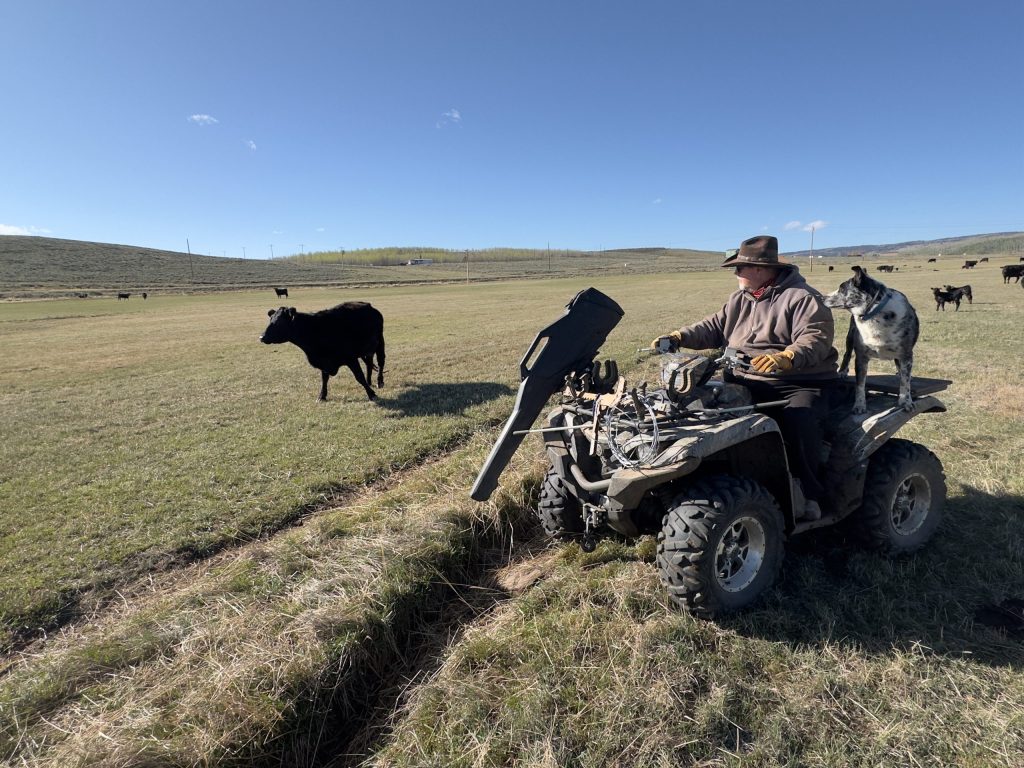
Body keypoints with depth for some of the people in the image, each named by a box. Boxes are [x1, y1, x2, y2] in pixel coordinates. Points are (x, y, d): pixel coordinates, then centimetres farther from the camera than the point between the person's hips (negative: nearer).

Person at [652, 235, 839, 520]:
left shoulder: (802, 298, -6)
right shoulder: (740, 300, 17)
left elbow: (817, 338, -19)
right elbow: (714, 327, 10)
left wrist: (786, 358, -39)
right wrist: (678, 337, -7)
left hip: (800, 382, -5)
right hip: (748, 381, 6)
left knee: (799, 419, -34)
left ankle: (809, 494, -14)